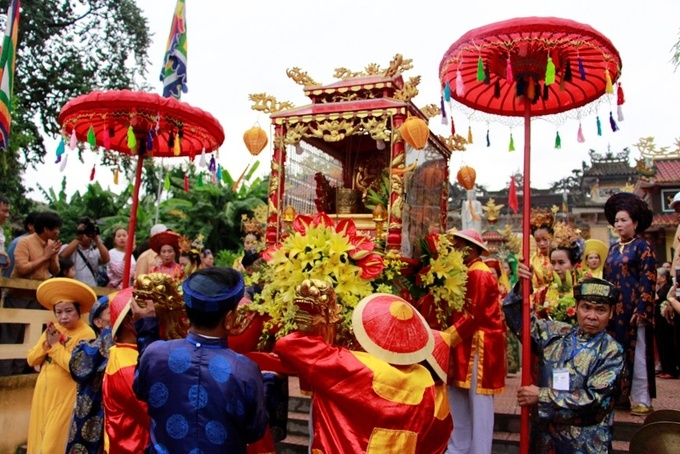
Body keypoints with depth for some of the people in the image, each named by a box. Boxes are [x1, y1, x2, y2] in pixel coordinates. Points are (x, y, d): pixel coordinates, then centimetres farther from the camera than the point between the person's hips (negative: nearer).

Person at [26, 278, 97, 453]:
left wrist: (56, 345, -17)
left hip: (65, 396, -7)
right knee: (38, 438, 15)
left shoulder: (86, 333, -15)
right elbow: (31, 360, 6)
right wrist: (46, 343, -12)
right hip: (43, 392, 7)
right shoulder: (52, 329, 6)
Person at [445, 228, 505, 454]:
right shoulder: (467, 272, 15)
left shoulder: (479, 274, -15)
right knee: (458, 399, 14)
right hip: (467, 343, 10)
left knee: (478, 404, 0)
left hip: (479, 345, -10)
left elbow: (472, 316, -20)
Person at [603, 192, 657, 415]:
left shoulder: (643, 247, -4)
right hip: (614, 310, 6)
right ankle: (620, 394, 19)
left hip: (633, 311, -6)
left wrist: (641, 310, -16)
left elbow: (648, 281, -10)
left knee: (636, 353, -2)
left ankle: (641, 400, 5)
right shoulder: (613, 249, 15)